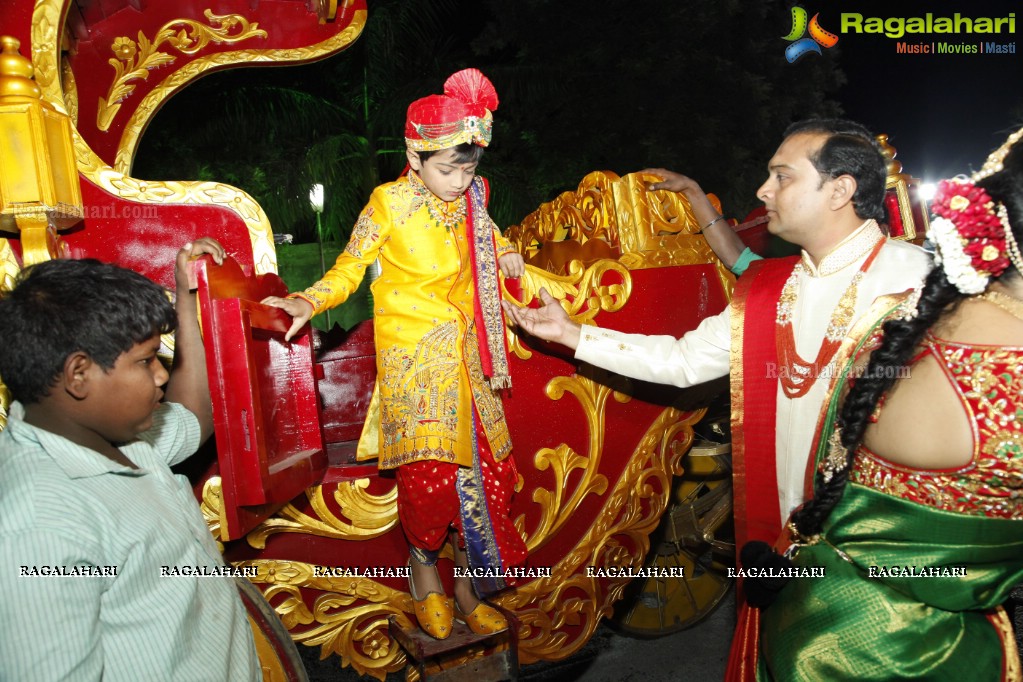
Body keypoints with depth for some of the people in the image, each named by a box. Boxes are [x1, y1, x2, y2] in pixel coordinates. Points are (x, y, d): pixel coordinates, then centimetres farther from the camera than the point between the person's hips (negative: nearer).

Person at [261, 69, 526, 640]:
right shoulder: (389, 205, -10)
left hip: (464, 357, 5)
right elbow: (348, 270, -6)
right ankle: (423, 564, 22)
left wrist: (503, 249, 7)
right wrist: (307, 303, -22)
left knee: (482, 467, 5)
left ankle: (470, 585, 24)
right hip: (412, 360, -4)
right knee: (428, 472, -10)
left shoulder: (472, 197, 3)